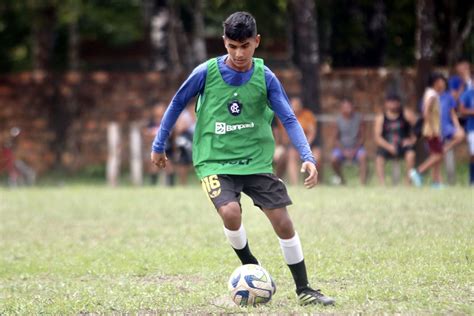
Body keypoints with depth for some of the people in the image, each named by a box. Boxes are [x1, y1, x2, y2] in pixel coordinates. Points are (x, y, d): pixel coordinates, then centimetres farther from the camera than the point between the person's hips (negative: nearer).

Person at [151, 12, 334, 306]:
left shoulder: (265, 77, -6)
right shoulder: (206, 72, -9)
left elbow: (289, 119, -5)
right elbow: (177, 104, 4)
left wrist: (308, 158, -17)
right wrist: (159, 146, 10)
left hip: (257, 160, 2)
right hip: (215, 161, -2)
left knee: (282, 220, -4)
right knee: (230, 211, -27)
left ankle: (304, 289, 11)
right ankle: (250, 266, 2)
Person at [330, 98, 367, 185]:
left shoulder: (358, 118, -6)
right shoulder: (338, 120, -7)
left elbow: (361, 137, -2)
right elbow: (336, 139, -1)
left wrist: (355, 150, -15)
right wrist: (344, 151, -15)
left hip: (356, 147, 0)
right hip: (342, 147, 0)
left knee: (363, 156, -33)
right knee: (334, 159, -29)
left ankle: (363, 183, -32)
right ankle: (341, 179, 0)